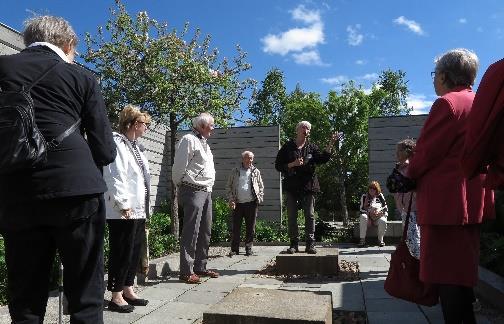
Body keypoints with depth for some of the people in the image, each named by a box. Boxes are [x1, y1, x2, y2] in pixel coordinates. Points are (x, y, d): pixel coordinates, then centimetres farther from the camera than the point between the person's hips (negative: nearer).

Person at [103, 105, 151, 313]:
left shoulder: (134, 146, 19)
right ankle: (116, 296, 9)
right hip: (123, 211, -9)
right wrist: (123, 205, -21)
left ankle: (128, 290, 26)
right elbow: (115, 176, -18)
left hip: (139, 210, 9)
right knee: (122, 253, -2)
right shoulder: (116, 143, -10)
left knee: (135, 252, 14)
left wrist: (145, 207, 18)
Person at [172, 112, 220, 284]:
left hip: (206, 191, 10)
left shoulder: (204, 142, 21)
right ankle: (186, 271, -1)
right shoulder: (189, 140, -9)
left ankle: (200, 267, 22)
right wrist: (181, 184, -6)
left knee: (205, 231, 12)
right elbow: (180, 166, -13)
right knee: (191, 231, -8)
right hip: (193, 191, -10)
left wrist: (208, 188, 16)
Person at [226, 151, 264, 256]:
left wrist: (260, 198, 1)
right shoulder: (235, 171, 9)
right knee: (236, 227, 2)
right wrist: (231, 200, -1)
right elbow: (229, 186, 9)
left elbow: (261, 186, 15)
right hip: (238, 204, 0)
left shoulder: (256, 172, 11)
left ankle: (249, 248, 15)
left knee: (250, 227, 5)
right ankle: (235, 249, 10)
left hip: (251, 203, 1)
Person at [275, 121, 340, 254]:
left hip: (308, 186, 1)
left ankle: (310, 244, 9)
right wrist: (292, 164, -11)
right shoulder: (287, 147, 6)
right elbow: (278, 165, 3)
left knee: (310, 215, 2)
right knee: (292, 216, 3)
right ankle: (294, 244, 13)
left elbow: (323, 158, -6)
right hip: (292, 187, -1)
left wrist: (330, 145, -18)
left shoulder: (311, 147, 11)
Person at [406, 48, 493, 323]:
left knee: (447, 275, -2)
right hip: (473, 202, 9)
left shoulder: (447, 103, -11)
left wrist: (409, 173, 5)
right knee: (463, 272, 18)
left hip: (446, 201, -9)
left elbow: (427, 152, -14)